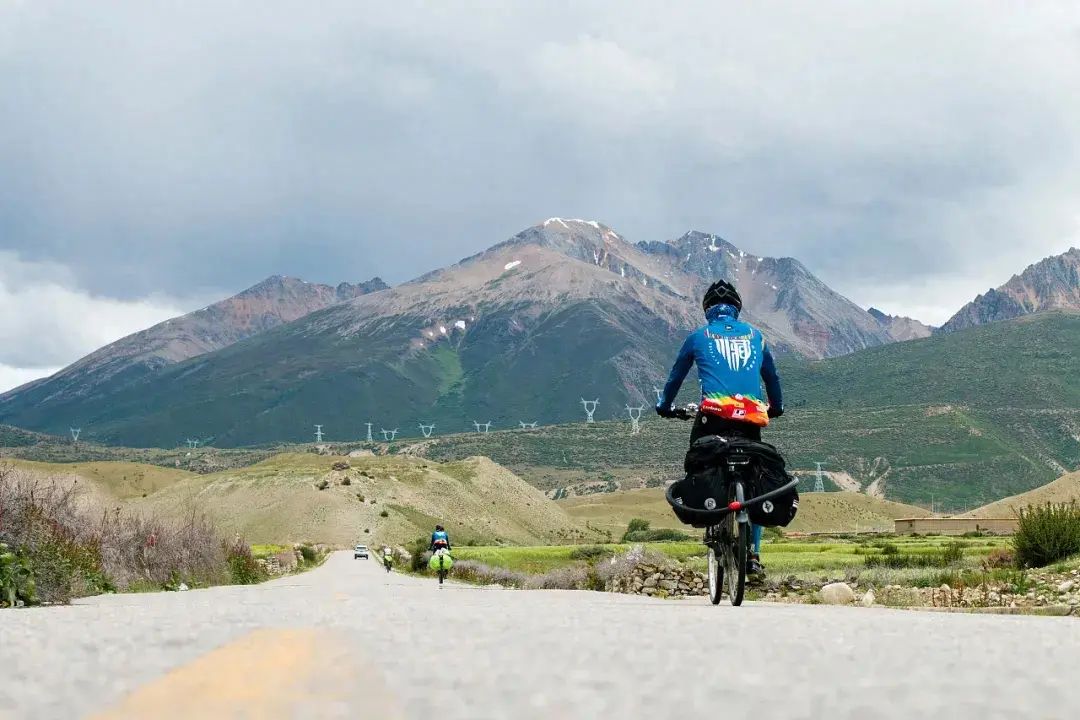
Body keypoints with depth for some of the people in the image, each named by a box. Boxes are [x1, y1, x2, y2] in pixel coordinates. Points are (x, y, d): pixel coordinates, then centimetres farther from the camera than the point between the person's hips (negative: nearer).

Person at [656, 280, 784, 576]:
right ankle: (753, 553, 6)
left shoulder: (699, 336, 12)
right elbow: (772, 376, 30)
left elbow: (676, 375, 22)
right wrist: (776, 407, 47)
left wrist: (665, 405, 39)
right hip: (752, 418, 3)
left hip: (714, 414, -3)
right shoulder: (754, 335, 18)